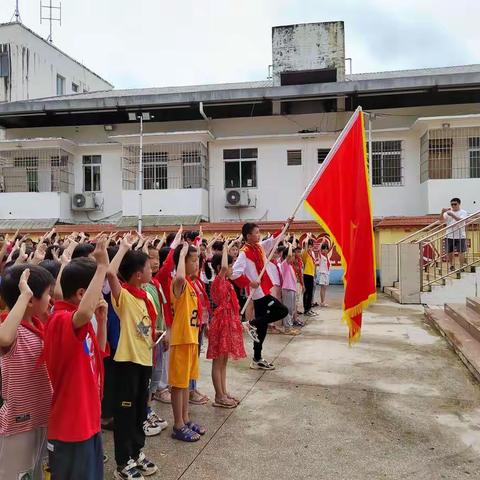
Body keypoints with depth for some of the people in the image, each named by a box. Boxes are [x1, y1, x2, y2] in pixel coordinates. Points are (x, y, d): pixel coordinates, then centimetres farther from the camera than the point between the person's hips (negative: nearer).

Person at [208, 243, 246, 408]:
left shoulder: (226, 282, 11)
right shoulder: (218, 281, -15)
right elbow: (223, 267, -37)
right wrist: (225, 249, -23)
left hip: (229, 322, 9)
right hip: (221, 323, -9)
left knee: (224, 361, 15)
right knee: (218, 362, 1)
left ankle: (224, 393, 25)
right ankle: (219, 397, 9)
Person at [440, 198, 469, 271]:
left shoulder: (463, 212, -2)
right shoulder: (448, 212, 7)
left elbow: (461, 220, -20)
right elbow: (441, 220, -7)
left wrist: (452, 215, -32)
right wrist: (442, 212, -25)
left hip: (460, 236, -3)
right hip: (450, 236, 3)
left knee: (461, 252, -3)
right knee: (449, 252, 9)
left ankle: (461, 267, 4)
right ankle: (451, 265, 27)